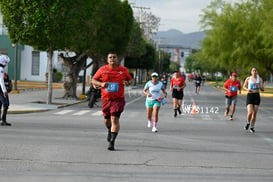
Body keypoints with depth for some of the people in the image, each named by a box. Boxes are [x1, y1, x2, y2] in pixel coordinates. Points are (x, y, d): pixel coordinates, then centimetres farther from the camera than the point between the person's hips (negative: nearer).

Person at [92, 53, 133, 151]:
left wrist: (128, 83, -9)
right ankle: (110, 130, 50)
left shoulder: (123, 70, 2)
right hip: (105, 99, 2)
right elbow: (93, 80, 6)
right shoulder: (103, 69, 1)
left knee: (115, 119, -14)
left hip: (118, 99, -2)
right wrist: (101, 84, -14)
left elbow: (130, 79, 15)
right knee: (107, 119, 15)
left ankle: (112, 142, -14)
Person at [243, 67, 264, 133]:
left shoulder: (260, 79, 3)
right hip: (249, 96, -2)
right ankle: (248, 123, 13)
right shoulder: (248, 78, 0)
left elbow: (263, 89, 1)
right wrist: (247, 89, -8)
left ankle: (252, 127, 19)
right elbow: (244, 86, 14)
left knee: (254, 113, 2)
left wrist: (258, 85, -19)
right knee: (250, 112, -17)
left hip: (257, 96, 2)